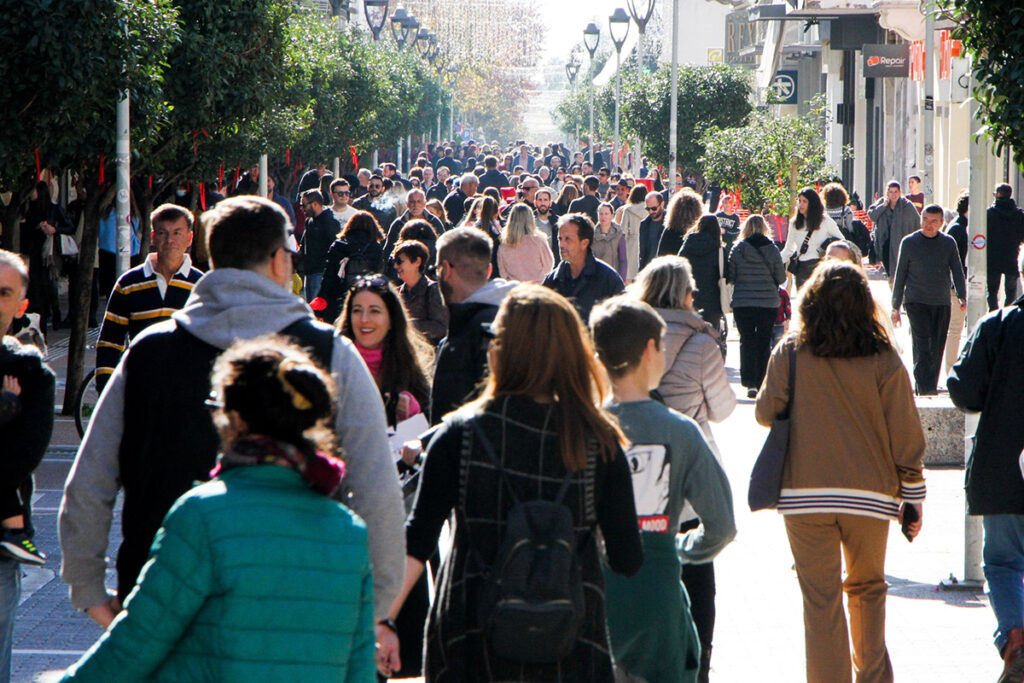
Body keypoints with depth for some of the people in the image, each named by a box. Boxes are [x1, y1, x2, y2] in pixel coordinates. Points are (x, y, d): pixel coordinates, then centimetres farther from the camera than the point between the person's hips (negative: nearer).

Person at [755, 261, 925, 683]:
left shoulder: (789, 353, -4)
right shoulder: (883, 360, -5)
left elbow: (766, 413, 6)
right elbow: (905, 435, -2)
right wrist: (912, 497, 7)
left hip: (804, 495, -1)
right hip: (870, 492, 1)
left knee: (821, 600, 4)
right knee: (867, 589, 20)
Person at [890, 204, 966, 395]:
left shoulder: (949, 243, 9)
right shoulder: (909, 242, 3)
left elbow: (957, 271, 8)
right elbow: (900, 275, 8)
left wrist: (962, 296, -10)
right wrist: (895, 307, 6)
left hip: (942, 304, 3)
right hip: (916, 301, -3)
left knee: (937, 349, 5)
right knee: (922, 345, -16)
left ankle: (930, 387, 15)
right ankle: (924, 388, -21)